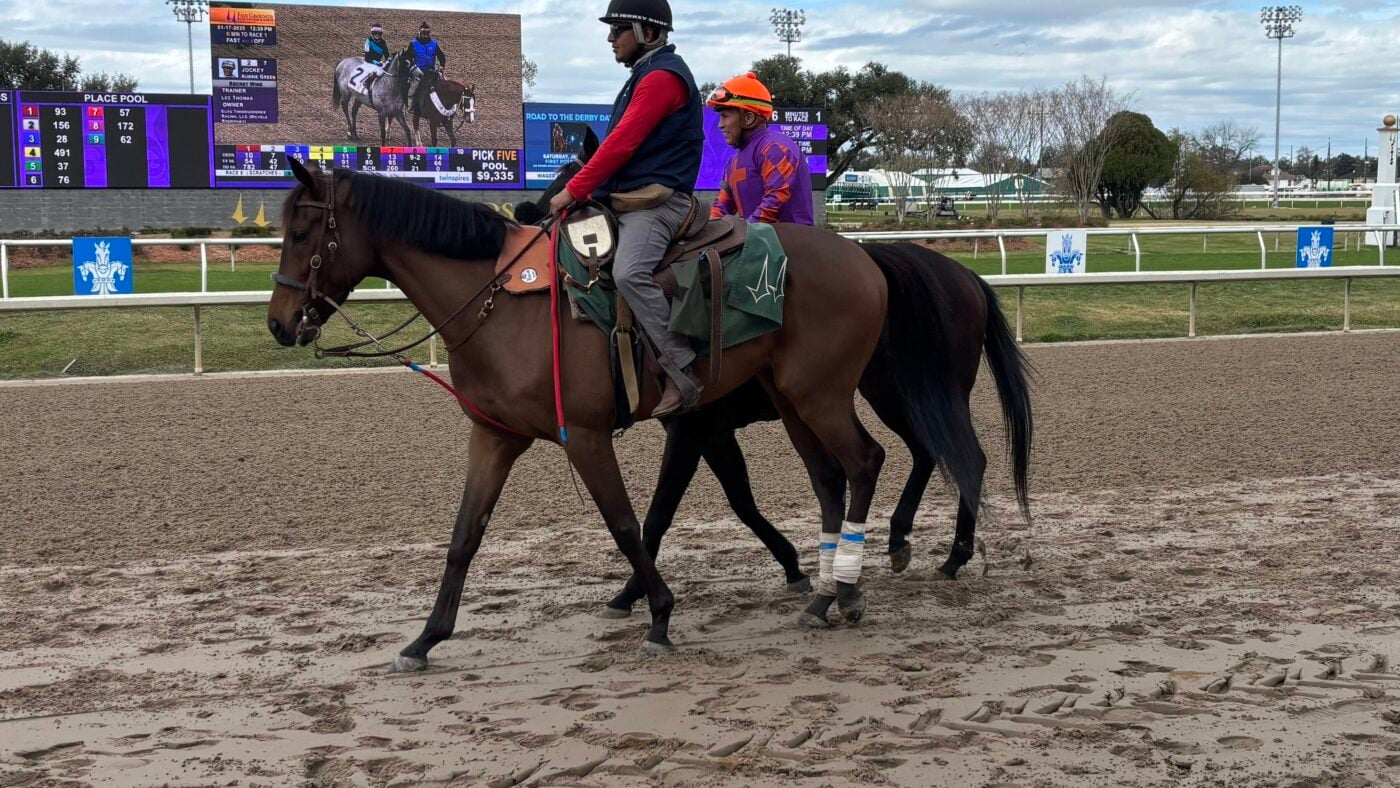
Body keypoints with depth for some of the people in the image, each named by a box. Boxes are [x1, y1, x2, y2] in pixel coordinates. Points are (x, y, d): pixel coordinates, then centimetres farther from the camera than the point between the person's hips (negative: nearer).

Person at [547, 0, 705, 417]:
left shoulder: (663, 76, -10)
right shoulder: (647, 75, 23)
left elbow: (623, 143, -17)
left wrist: (574, 190, -15)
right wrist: (586, 189, 17)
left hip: (656, 200, -11)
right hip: (626, 199, 11)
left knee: (629, 272, -34)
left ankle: (682, 372, -34)